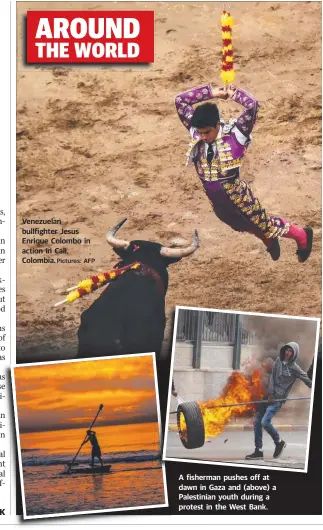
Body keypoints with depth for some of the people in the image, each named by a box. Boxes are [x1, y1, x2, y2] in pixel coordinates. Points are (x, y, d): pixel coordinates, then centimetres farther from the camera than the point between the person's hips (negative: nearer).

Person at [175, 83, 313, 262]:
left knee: (264, 224, 16)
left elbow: (252, 104, -36)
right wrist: (213, 93, -11)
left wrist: (233, 93, -18)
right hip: (215, 200, 6)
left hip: (238, 196, -6)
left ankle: (302, 236, 43)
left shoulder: (235, 133, -22)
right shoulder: (196, 132, -9)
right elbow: (180, 101, -9)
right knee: (243, 226, 30)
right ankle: (270, 242, 61)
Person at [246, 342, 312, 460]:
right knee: (257, 422, 2)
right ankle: (258, 451, 10)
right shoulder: (278, 361, 6)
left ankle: (279, 442, 8)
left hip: (278, 399, -6)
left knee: (265, 422, -18)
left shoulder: (294, 368, -7)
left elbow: (307, 380, -4)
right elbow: (272, 377, 1)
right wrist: (270, 394, -8)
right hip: (269, 396, 6)